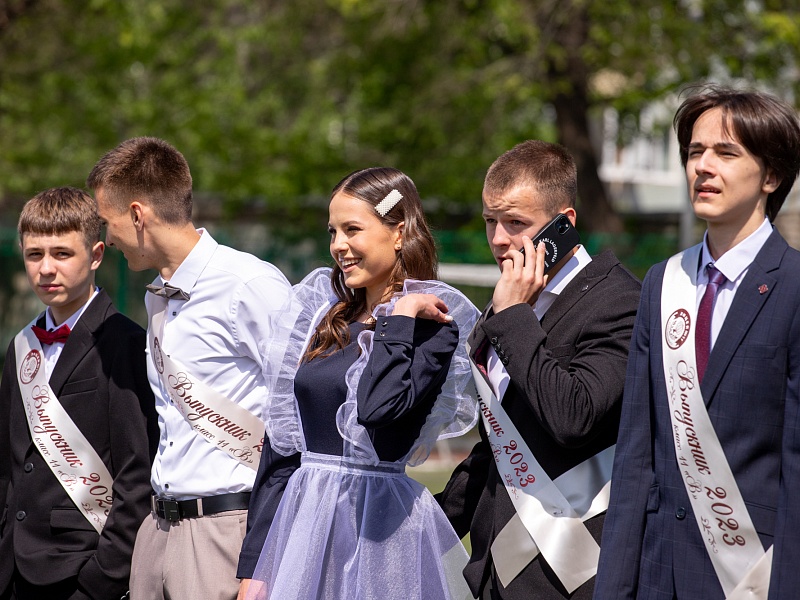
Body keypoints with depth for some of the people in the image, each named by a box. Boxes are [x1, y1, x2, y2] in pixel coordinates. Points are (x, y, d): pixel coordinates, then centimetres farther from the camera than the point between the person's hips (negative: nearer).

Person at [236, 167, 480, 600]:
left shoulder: (430, 320, -6)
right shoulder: (322, 311, 12)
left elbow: (381, 408, -25)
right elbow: (281, 439, 11)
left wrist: (401, 314, -16)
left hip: (381, 528, -6)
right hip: (301, 515, 6)